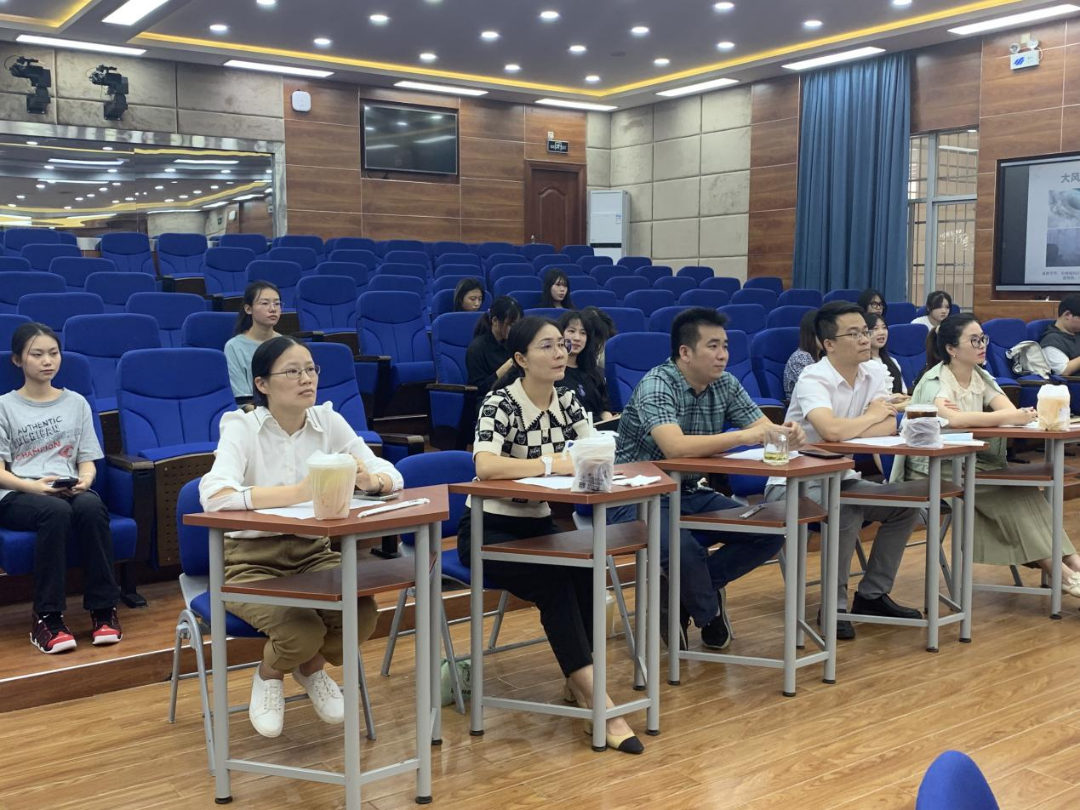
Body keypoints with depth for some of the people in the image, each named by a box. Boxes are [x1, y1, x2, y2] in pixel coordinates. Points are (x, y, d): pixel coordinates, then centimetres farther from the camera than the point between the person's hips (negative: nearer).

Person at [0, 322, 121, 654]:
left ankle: (104, 609, -26)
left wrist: (84, 480, -11)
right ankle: (46, 617, -30)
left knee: (91, 507, -35)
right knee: (55, 512, -37)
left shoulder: (76, 403, 18)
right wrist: (34, 485, -19)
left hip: (68, 489, 2)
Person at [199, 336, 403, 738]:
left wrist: (371, 481, -28)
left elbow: (391, 474, -4)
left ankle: (312, 668, 13)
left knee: (362, 613, -23)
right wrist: (297, 492, -42)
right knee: (302, 631, -29)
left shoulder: (328, 420, -1)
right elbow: (213, 497, -32)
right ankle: (268, 675, 11)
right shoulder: (241, 426, -14)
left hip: (313, 553, 4)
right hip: (250, 559, -4)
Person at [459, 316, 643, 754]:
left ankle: (579, 680, -12)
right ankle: (594, 696, -26)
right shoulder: (500, 404, -17)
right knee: (555, 581, -29)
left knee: (585, 569, -24)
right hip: (488, 530, -5)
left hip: (539, 524, 6)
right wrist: (553, 463, -30)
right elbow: (486, 466, -34)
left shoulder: (566, 400, 3)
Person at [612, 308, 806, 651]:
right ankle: (710, 614, 0)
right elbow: (675, 446, -36)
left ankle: (682, 591, 3)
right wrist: (744, 436, -37)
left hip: (690, 494, 7)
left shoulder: (724, 384, 1)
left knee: (770, 532, -8)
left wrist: (786, 436, -28)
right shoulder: (656, 385, -20)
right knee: (685, 548, -34)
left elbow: (765, 428, -4)